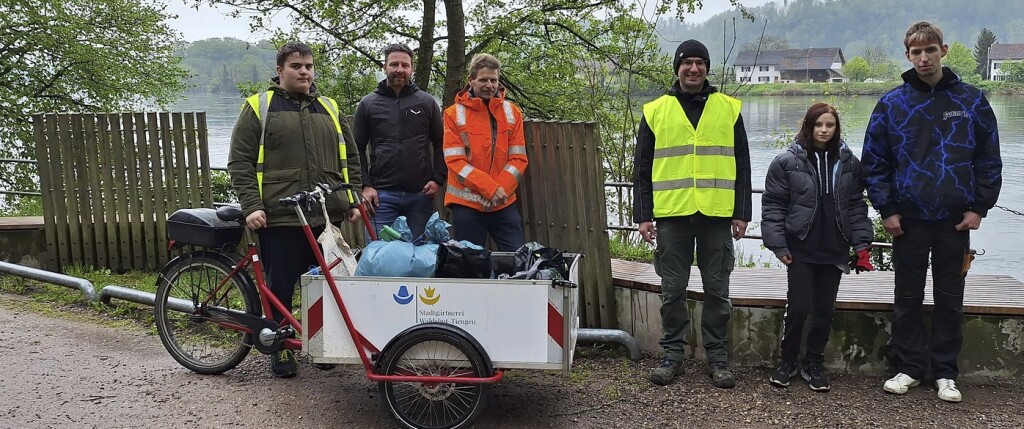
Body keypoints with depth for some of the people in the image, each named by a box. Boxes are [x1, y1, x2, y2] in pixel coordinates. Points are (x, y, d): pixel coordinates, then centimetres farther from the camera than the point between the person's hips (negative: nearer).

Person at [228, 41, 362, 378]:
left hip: (327, 217, 4)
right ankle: (280, 348, 20)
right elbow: (240, 162, -1)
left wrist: (353, 202, 11)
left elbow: (349, 159, 19)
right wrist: (251, 206, -11)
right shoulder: (259, 107, 3)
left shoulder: (330, 109, 15)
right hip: (280, 217, -3)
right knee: (281, 287, 4)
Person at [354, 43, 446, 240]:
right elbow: (358, 148, 7)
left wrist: (438, 179, -1)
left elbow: (440, 144, 10)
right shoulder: (368, 104, 6)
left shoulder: (427, 102, 7)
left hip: (421, 194, 1)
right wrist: (365, 185, -3)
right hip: (382, 194, -1)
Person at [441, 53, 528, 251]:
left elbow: (518, 158, 3)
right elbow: (455, 160, -8)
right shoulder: (455, 114, -1)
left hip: (504, 204, 2)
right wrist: (491, 188, -17)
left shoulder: (512, 113, 7)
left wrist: (500, 190, -12)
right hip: (467, 205, -2)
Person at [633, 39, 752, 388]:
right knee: (672, 289, 6)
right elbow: (642, 169, 6)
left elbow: (741, 166, 8)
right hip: (671, 214, 0)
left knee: (717, 289, 6)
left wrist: (741, 214, 2)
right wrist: (643, 215, 0)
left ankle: (717, 358, 16)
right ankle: (673, 354, 18)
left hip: (716, 214, 0)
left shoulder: (729, 109, 8)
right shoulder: (655, 111, 7)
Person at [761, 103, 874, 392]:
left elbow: (856, 206, 9)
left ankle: (814, 365, 23)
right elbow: (773, 206, -4)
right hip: (800, 249, -3)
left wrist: (861, 243, 1)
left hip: (834, 251, 3)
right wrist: (778, 245, -8)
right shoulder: (787, 162, -4)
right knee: (798, 308, -3)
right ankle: (788, 362, 17)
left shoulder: (849, 164, 6)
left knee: (825, 311, 9)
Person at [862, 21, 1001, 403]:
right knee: (908, 297, 8)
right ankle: (908, 368, 20)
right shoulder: (892, 103, -1)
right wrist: (886, 210, -4)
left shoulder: (972, 101, 0)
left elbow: (989, 159, 4)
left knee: (950, 298, 8)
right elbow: (874, 161, 1)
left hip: (955, 220, 0)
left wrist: (979, 207, -2)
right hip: (908, 220, 0)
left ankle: (946, 373, 20)